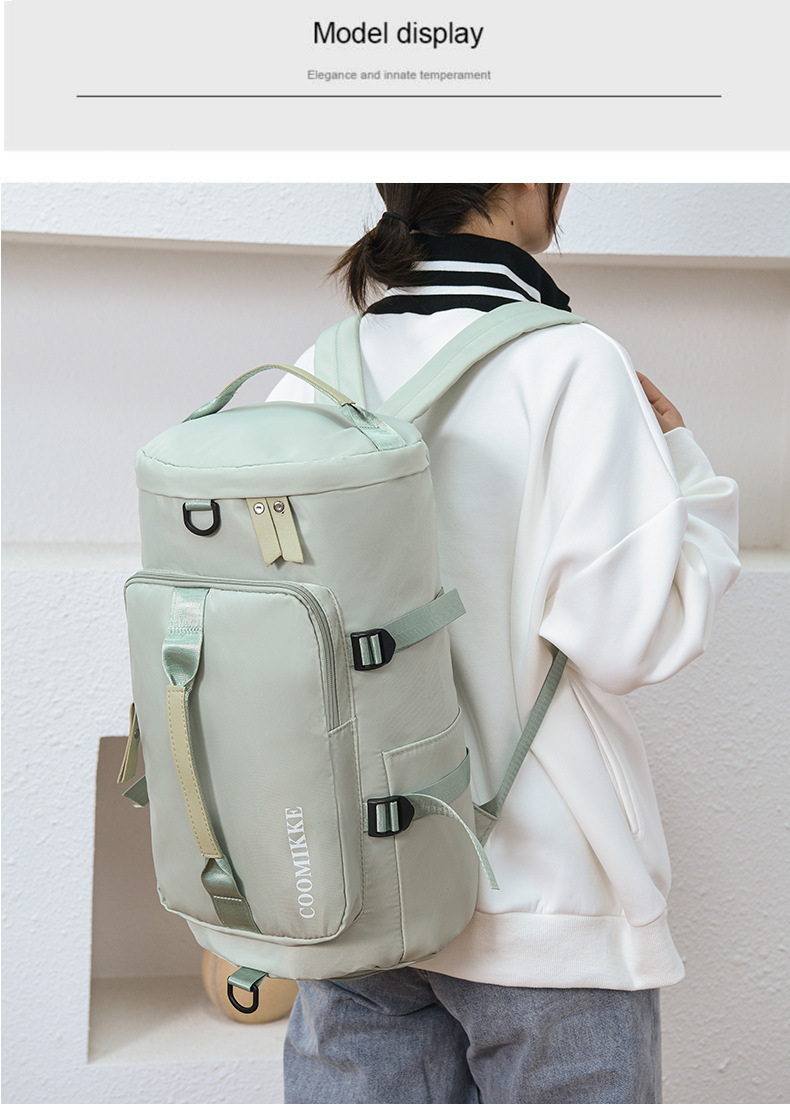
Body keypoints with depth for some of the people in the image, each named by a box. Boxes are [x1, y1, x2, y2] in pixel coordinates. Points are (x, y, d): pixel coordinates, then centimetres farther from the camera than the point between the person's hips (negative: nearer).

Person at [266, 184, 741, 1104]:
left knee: (361, 1093, 18)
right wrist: (680, 463, -3)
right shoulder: (568, 365, -15)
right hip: (537, 903, -4)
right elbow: (632, 637, -16)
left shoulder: (312, 376, 0)